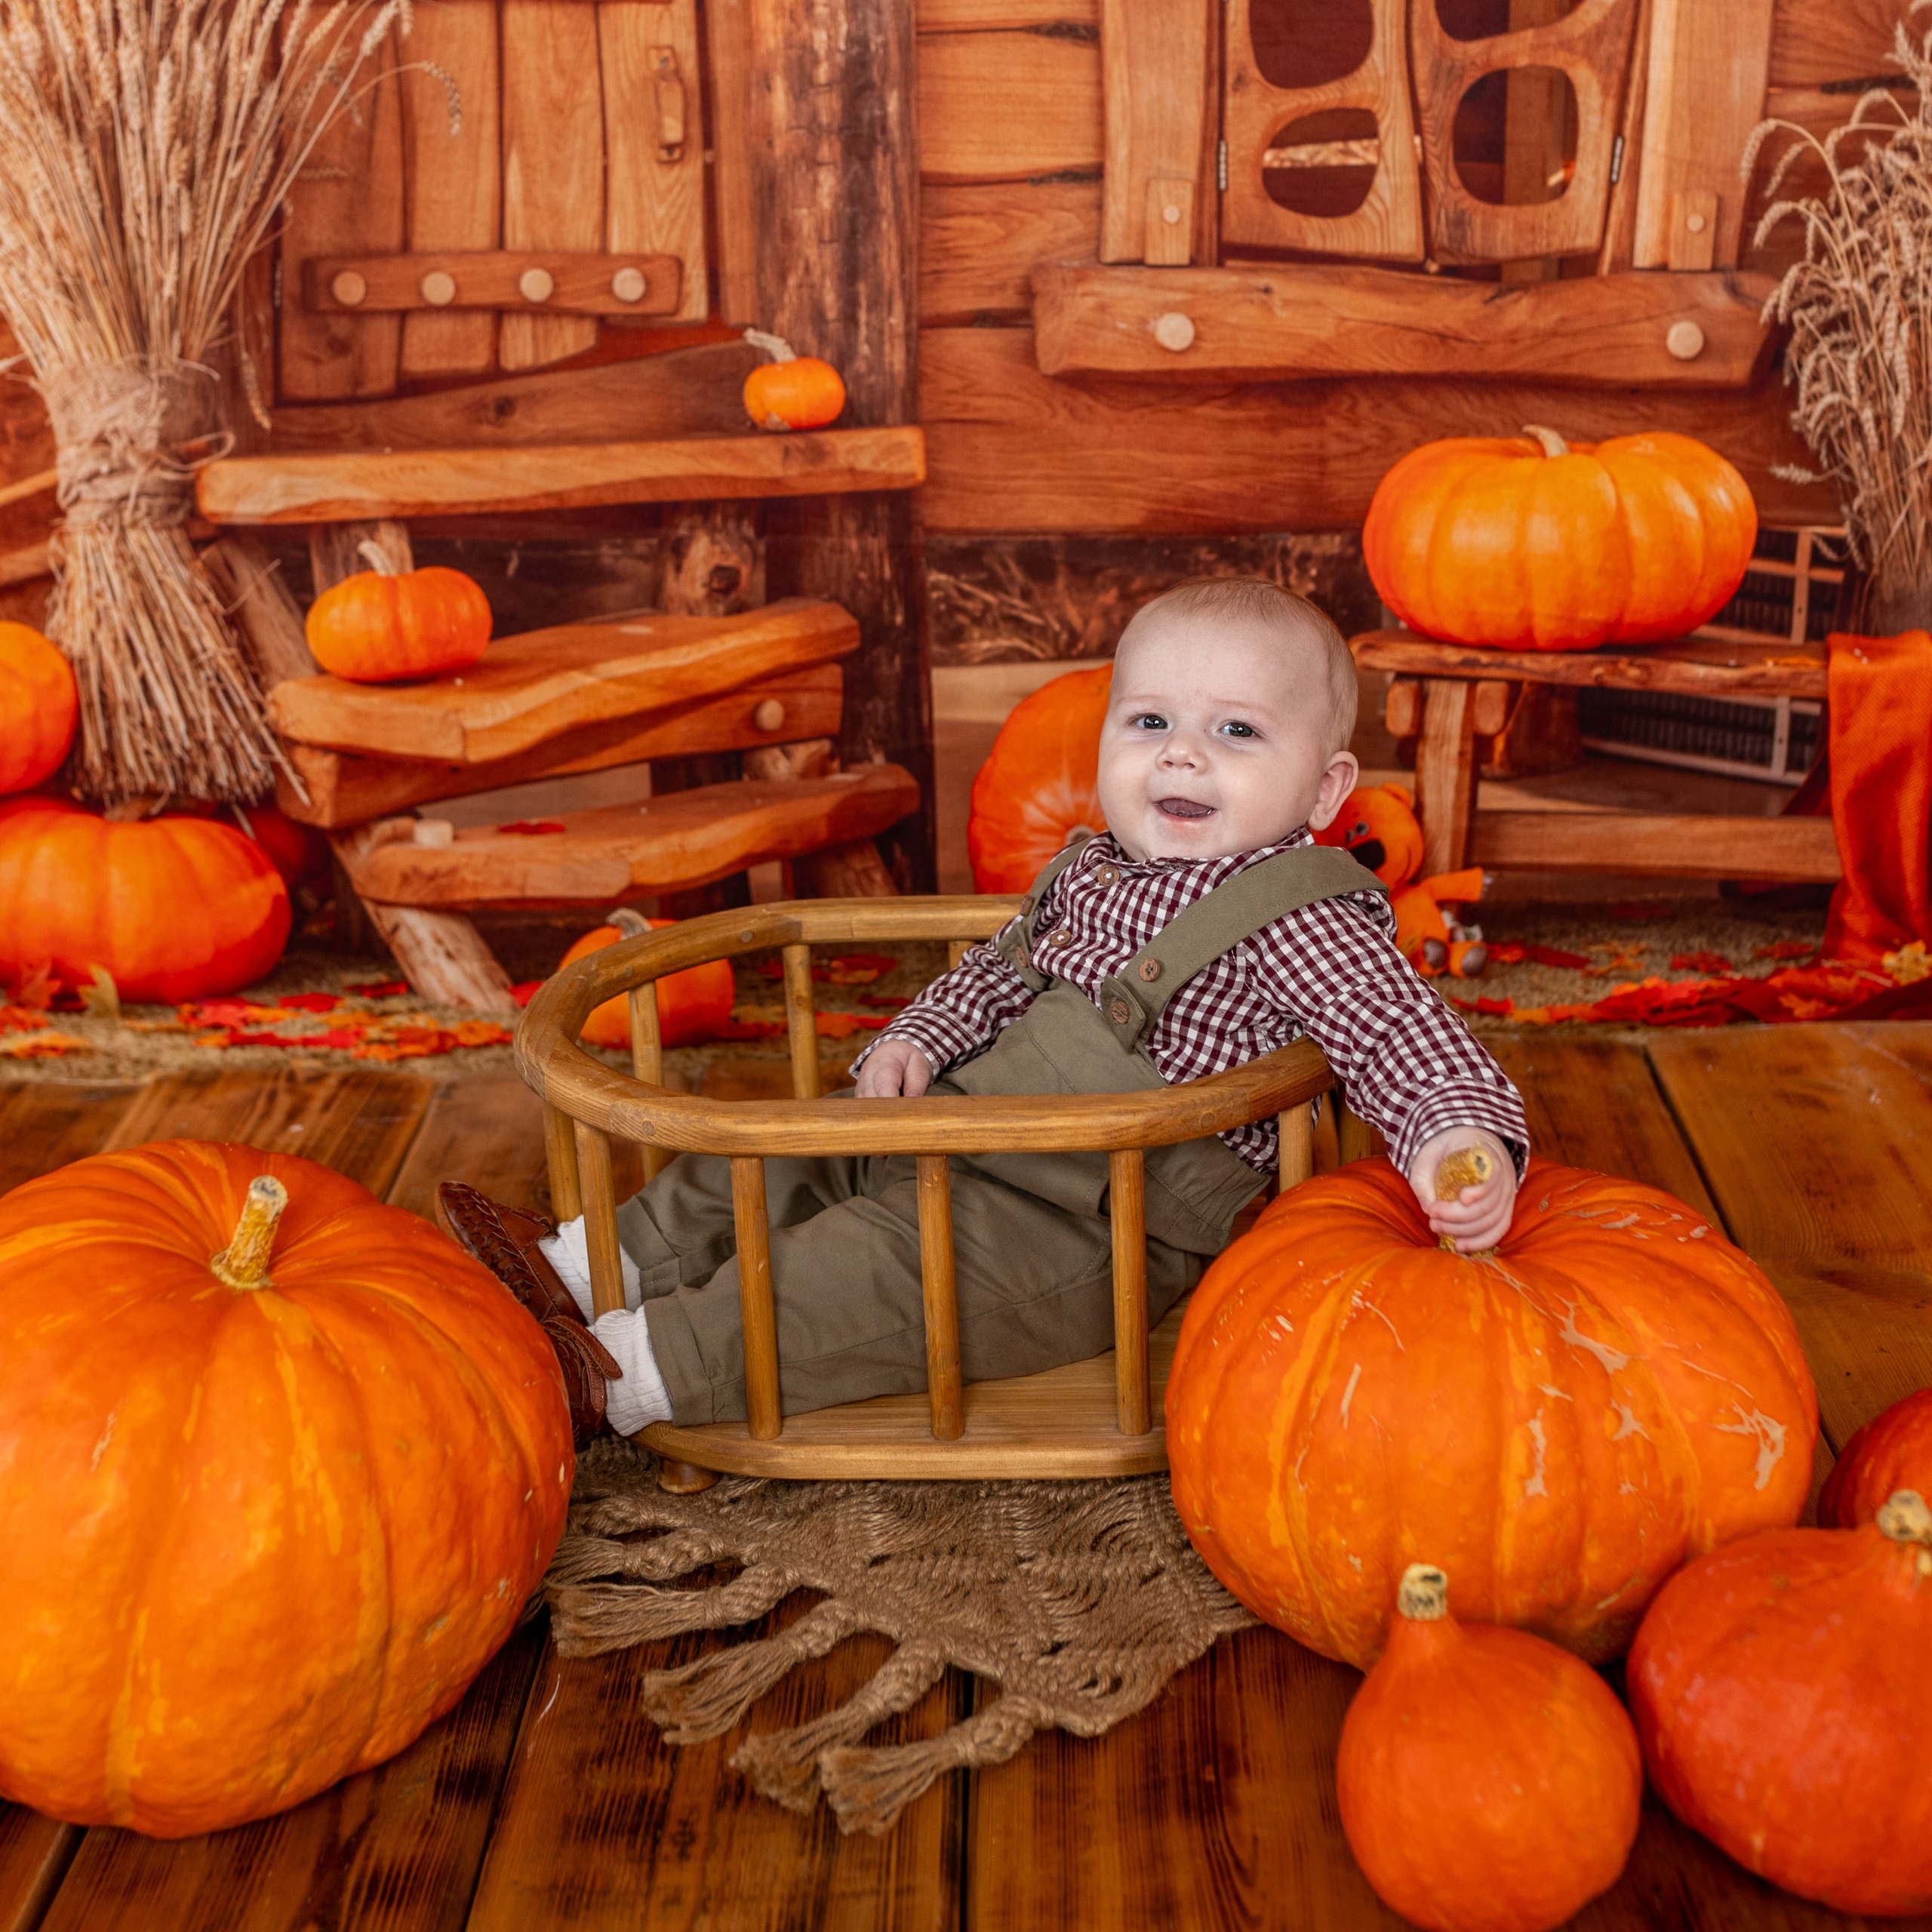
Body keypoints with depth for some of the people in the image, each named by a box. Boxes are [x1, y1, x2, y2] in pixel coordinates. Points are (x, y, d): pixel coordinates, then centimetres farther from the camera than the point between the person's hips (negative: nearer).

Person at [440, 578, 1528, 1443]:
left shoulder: (1307, 923, -18)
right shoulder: (1092, 875, 8)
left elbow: (1407, 1039, -26)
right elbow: (1003, 969, 22)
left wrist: (1464, 1138, -46)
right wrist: (919, 1038, 6)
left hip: (1107, 1232, -9)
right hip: (965, 1133, 9)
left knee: (878, 1266, -23)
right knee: (785, 1156, 10)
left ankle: (623, 1376, -16)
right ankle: (590, 1268, 20)